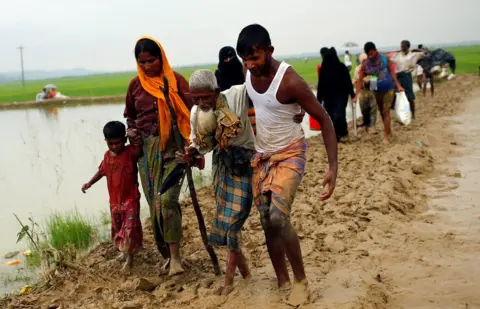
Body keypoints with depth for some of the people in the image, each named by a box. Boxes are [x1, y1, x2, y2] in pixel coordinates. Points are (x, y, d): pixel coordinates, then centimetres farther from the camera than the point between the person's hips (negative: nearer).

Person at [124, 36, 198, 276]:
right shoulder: (135, 85, 8)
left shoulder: (176, 80, -2)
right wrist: (132, 130, 0)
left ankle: (175, 256, -10)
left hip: (173, 146, -4)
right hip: (146, 148, 4)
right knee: (155, 203, 5)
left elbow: (190, 112, -3)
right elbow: (130, 115, 22)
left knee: (167, 199, -17)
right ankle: (167, 252, 20)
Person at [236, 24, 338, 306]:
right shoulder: (247, 74, -7)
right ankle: (283, 282, 22)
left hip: (290, 153, -6)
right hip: (261, 155, 6)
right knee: (268, 223, 6)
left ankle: (301, 280, 0)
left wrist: (334, 166, -27)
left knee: (278, 216, -21)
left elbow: (324, 119, -20)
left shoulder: (291, 81, -26)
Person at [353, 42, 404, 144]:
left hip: (388, 89, -3)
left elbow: (392, 72, -2)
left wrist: (398, 86, -3)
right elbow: (360, 80, -10)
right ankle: (388, 131, 35)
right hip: (377, 91, 3)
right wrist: (357, 95, -17)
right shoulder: (365, 64, -11)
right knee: (382, 112, 16)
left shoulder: (385, 59, -13)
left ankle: (386, 136, -6)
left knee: (386, 111, -8)